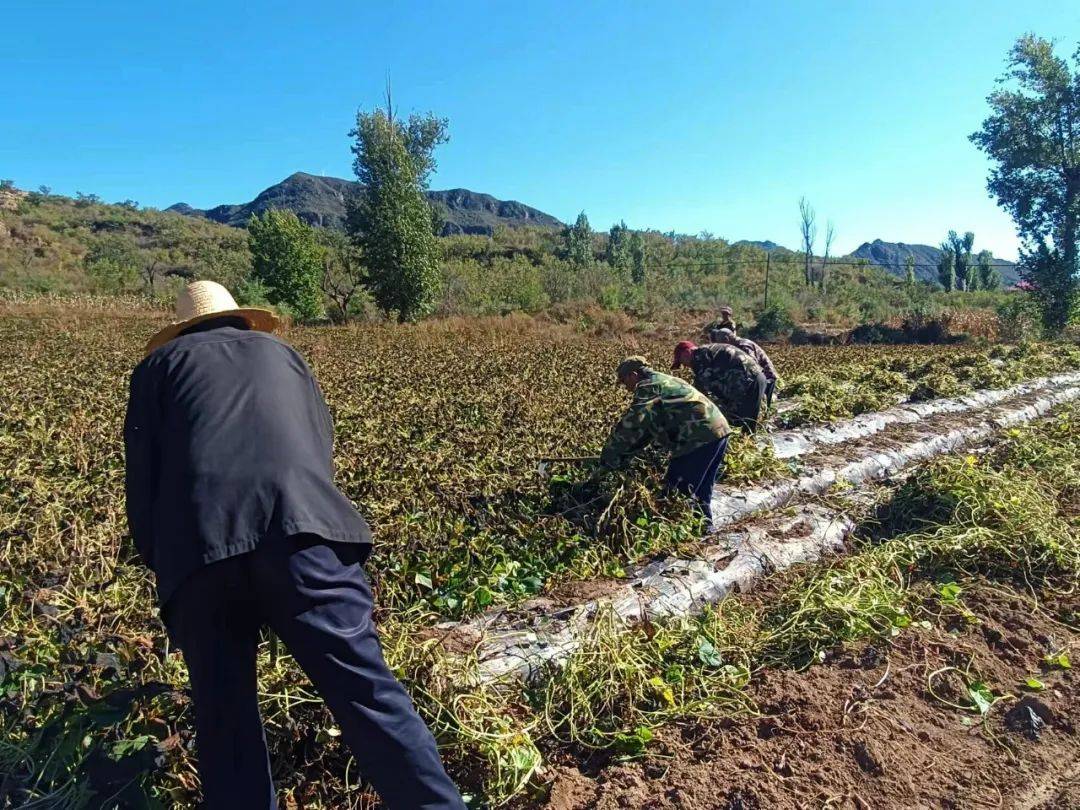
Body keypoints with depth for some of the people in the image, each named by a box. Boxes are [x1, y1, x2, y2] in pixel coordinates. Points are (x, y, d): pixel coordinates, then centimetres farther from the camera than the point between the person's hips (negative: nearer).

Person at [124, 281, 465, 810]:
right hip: (301, 526, 0)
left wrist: (165, 565, 29)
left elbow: (141, 475, 18)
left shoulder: (160, 363, 27)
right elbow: (322, 449, 28)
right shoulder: (281, 352, 32)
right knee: (365, 690, -4)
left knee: (224, 716, 12)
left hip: (199, 548, 1)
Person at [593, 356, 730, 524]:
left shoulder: (648, 386, -7)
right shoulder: (663, 381, 24)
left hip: (699, 438, -10)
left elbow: (630, 426, -15)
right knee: (700, 495, 22)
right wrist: (621, 458, 21)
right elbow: (645, 429, 25)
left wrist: (607, 462, -7)